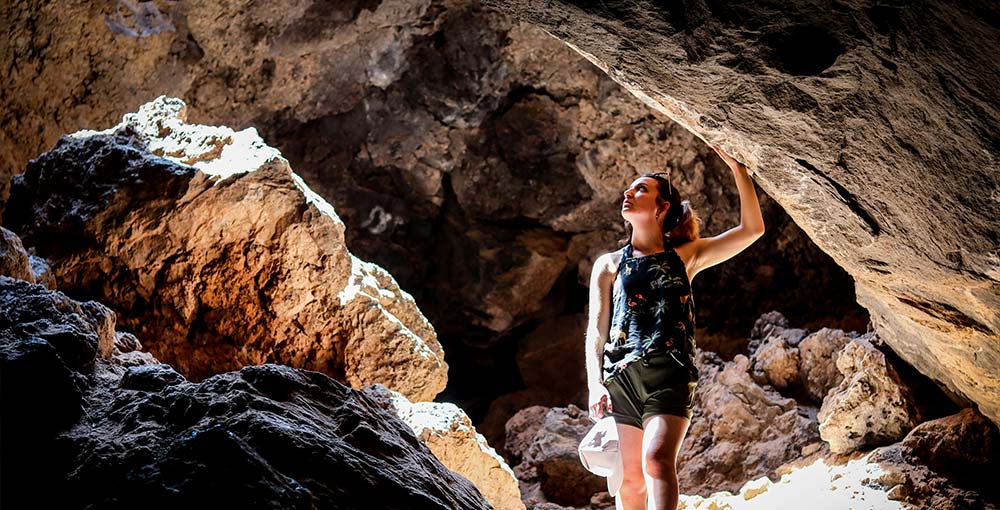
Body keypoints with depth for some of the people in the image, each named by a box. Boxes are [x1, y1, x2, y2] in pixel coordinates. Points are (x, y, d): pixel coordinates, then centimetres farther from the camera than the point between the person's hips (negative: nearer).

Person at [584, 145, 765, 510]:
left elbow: (752, 228, 12)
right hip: (622, 375, 1)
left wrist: (737, 167, 7)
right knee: (630, 479, -2)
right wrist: (595, 384, -5)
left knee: (657, 460, -23)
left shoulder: (685, 257, 17)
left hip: (670, 374, -1)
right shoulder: (609, 264, 17)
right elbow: (595, 331, 10)